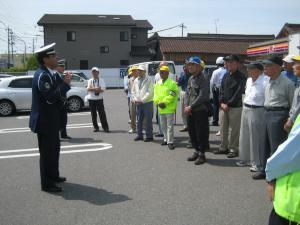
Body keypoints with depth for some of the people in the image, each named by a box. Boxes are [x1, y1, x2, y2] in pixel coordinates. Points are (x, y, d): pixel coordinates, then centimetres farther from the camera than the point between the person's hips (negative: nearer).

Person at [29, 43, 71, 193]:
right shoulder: (43, 75, -21)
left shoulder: (48, 73, 10)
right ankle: (47, 184, 10)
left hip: (50, 120, 10)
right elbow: (50, 98, -28)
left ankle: (53, 176, 36)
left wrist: (64, 83, 1)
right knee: (47, 151, -1)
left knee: (54, 148, 21)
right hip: (44, 121, -10)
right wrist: (65, 84, -23)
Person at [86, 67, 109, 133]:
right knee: (93, 114, 7)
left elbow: (103, 89, -11)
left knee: (102, 113, -5)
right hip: (91, 99, 3)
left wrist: (92, 89, -15)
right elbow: (88, 89, -7)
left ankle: (105, 127, -1)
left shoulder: (101, 80, 3)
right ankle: (95, 127, 17)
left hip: (99, 99, -2)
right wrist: (96, 89, -18)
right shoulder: (90, 81, 9)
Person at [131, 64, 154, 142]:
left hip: (147, 103, -6)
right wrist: (135, 99, 2)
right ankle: (139, 135, 20)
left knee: (148, 120, -2)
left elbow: (150, 92, -13)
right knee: (139, 120, 11)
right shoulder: (136, 80, 13)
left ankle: (149, 136, 6)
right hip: (138, 103, 6)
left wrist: (142, 100, -16)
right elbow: (133, 91, 18)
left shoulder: (148, 80, -6)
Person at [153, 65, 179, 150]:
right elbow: (155, 95, 10)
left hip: (170, 108, -6)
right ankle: (166, 139, 31)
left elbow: (172, 95, -14)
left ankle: (170, 142, 2)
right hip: (161, 109, 6)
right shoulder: (157, 84, 12)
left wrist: (164, 102, -17)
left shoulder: (172, 83, -7)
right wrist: (158, 103, -7)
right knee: (163, 125, 17)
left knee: (170, 126, -4)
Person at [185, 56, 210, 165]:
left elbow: (202, 97, -20)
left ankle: (202, 154, 12)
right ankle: (196, 151, 29)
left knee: (201, 133, 0)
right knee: (191, 131, 15)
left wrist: (191, 107, -17)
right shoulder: (191, 79, 12)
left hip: (201, 110, -8)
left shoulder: (203, 80, -13)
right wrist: (186, 106, -3)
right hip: (190, 111, 8)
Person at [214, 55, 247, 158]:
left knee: (234, 130, 0)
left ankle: (233, 149, 11)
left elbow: (238, 93, -13)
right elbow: (221, 90, 12)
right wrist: (222, 103, -1)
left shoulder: (241, 77, -8)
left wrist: (228, 104, -13)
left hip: (235, 107, -6)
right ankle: (223, 147, 25)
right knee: (223, 128, 13)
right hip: (224, 106, 7)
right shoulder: (226, 76, 12)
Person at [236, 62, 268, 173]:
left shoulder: (265, 81, -16)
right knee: (244, 136, 16)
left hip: (257, 111, -9)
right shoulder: (249, 80, 11)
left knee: (256, 139, -1)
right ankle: (245, 159, 31)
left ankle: (257, 163, 11)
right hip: (245, 110, 9)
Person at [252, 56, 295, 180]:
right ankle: (265, 170, 29)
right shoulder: (268, 82, 11)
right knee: (266, 145, 15)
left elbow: (293, 103, -7)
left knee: (276, 146, -3)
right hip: (267, 113, 8)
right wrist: (266, 112, 18)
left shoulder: (287, 83, -11)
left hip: (278, 115, -8)